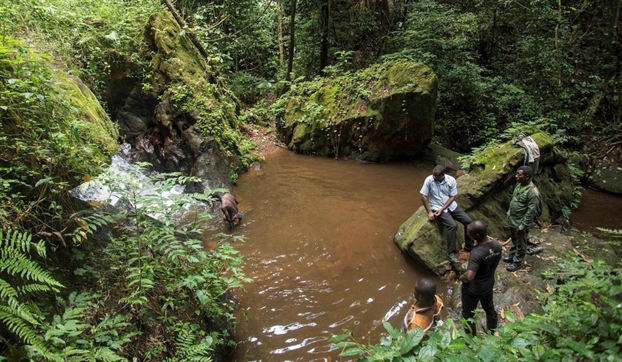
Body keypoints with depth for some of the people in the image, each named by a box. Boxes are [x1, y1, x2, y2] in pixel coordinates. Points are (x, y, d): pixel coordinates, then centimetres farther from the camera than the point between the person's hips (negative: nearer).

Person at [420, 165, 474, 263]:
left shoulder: (451, 180, -9)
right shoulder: (429, 180, -15)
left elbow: (452, 197, -5)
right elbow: (424, 196, -11)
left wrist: (442, 209, -16)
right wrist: (429, 212, -14)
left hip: (451, 205, 4)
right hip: (437, 208, -4)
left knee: (469, 222, -5)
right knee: (452, 225, -26)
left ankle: (469, 247, 14)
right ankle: (451, 253, -15)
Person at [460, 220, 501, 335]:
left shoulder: (476, 253, -38)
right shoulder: (497, 244, -16)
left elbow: (469, 277, -41)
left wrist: (462, 277, -21)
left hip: (473, 288, -7)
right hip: (489, 284, 7)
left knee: (468, 314, 19)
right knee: (489, 308, 33)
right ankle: (493, 331, 56)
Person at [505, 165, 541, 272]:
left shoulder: (533, 192, -28)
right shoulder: (519, 185, -2)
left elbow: (531, 211, -24)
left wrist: (523, 226, -21)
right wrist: (509, 213, 18)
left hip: (521, 223, -8)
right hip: (512, 220, 8)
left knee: (520, 244, 13)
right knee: (514, 240, 26)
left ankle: (517, 262, 29)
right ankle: (512, 256, 44)